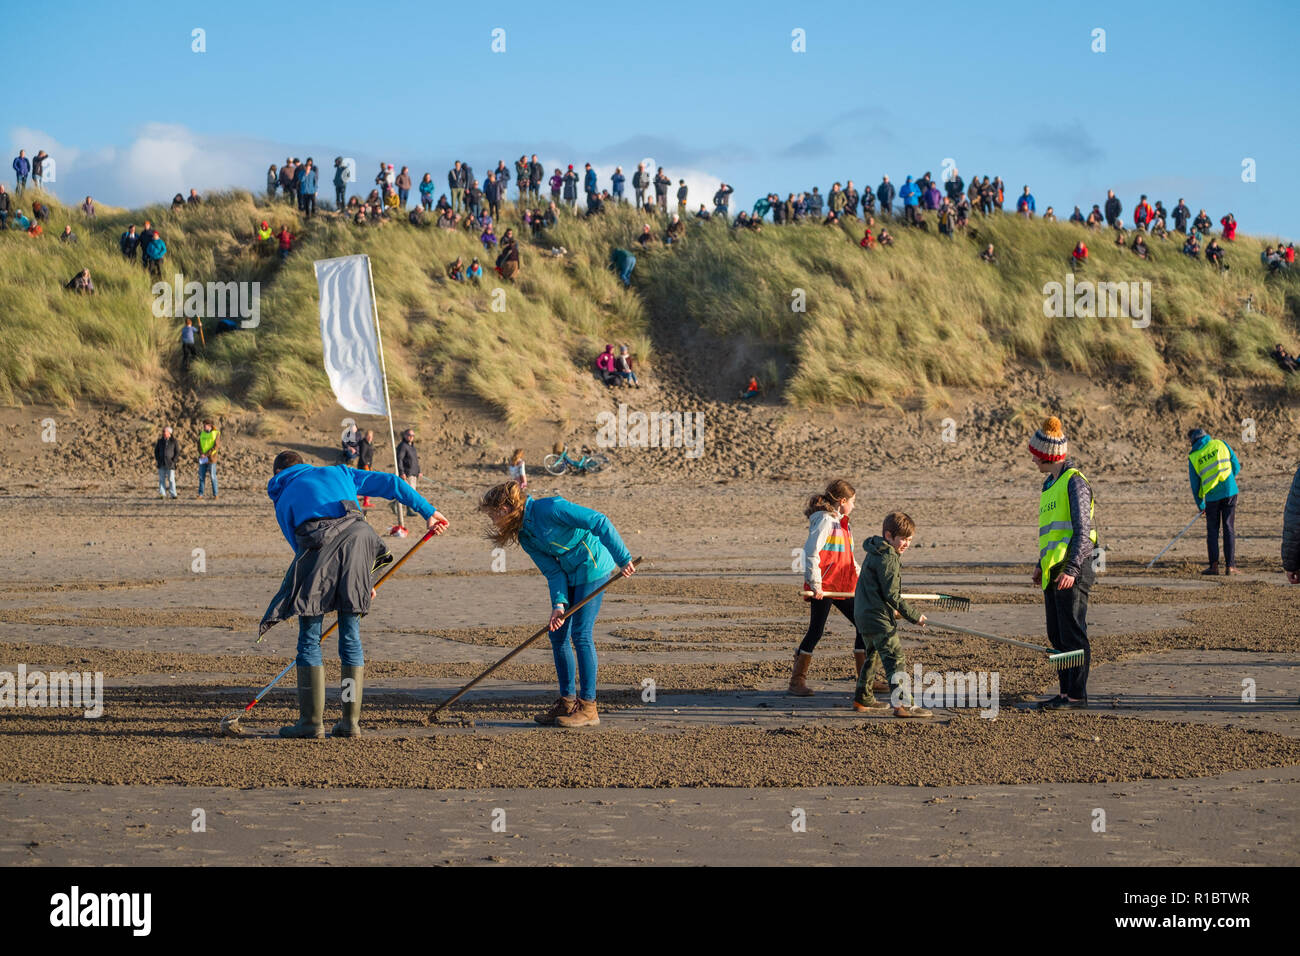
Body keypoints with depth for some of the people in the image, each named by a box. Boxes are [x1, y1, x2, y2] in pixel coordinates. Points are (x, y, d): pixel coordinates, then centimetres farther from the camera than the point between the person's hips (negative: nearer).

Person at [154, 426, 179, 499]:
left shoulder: (173, 441, 0)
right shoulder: (160, 441, 11)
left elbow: (178, 452, 1)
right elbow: (156, 451, 19)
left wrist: (173, 461, -9)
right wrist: (157, 460, 6)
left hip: (170, 464, -4)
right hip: (161, 465, 4)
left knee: (171, 479, -5)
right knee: (161, 479, 1)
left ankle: (173, 494, -2)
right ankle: (162, 494, 3)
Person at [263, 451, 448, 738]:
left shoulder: (283, 501, 26)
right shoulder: (338, 472, 32)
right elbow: (389, 483, 25)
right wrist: (428, 511, 30)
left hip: (317, 543, -2)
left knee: (309, 638, 5)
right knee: (350, 636, 8)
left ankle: (312, 720, 2)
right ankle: (351, 721, 7)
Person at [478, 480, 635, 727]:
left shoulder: (548, 508, -21)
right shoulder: (524, 536, 5)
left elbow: (599, 522, -24)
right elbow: (553, 572, 2)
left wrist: (622, 558, -26)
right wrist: (559, 604, -15)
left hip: (593, 567, -9)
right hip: (570, 574, 9)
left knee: (581, 634, -10)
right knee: (558, 635, 7)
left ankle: (588, 708, -5)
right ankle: (567, 702, 15)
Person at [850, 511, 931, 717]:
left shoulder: (874, 553, 15)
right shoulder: (887, 559, -17)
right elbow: (893, 595, -18)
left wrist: (893, 610, 29)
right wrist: (914, 616, -12)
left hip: (863, 615, 11)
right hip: (878, 619, -11)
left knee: (873, 656, 24)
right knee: (896, 658, -15)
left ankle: (863, 698, 34)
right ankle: (902, 704, -24)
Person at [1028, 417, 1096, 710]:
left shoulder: (1074, 482, -11)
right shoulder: (1050, 484, 18)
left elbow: (1083, 531, -17)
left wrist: (1072, 569, -25)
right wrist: (1041, 564, 26)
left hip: (1073, 568, -10)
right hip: (1053, 570, 10)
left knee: (1072, 633, -7)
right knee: (1057, 635, 11)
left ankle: (1077, 695, -4)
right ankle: (1067, 692, 16)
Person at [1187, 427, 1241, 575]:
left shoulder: (1193, 457, 3)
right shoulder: (1221, 444, 5)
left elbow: (1195, 484, 7)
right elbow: (1236, 466, 6)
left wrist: (1200, 505, 18)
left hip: (1212, 496, -1)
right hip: (1229, 491, 1)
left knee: (1212, 530, 10)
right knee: (1229, 529, 3)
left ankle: (1213, 565, 5)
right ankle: (1229, 566, -1)